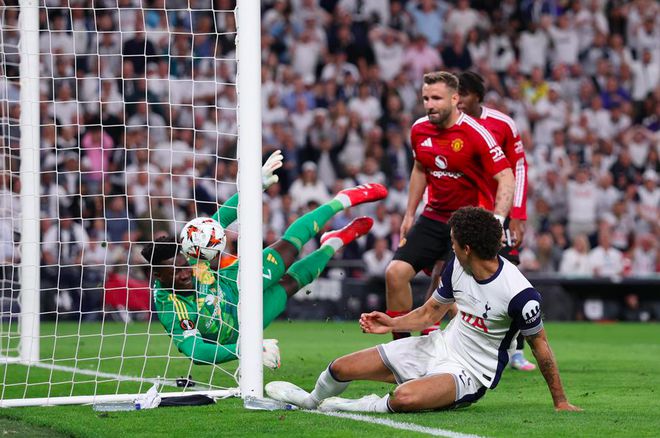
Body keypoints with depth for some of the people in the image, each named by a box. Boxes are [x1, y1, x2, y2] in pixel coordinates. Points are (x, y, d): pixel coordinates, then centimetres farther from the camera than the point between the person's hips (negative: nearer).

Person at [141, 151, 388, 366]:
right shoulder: (169, 308, -44)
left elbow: (222, 218, -22)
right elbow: (197, 352, -49)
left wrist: (260, 181, -26)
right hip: (238, 330, -3)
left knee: (288, 248, 10)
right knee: (290, 281, 8)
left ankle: (343, 200, 41)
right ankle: (331, 245, 43)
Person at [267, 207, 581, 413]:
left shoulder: (519, 294, -26)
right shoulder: (457, 266, -4)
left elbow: (540, 344, -13)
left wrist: (560, 402, -8)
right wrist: (391, 324, 0)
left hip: (470, 372, -7)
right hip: (440, 346, 7)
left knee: (405, 398, -39)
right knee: (341, 369, 6)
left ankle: (354, 407, -9)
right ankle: (313, 400, 40)